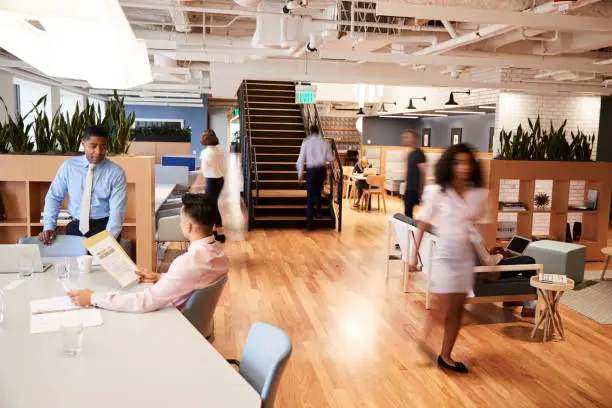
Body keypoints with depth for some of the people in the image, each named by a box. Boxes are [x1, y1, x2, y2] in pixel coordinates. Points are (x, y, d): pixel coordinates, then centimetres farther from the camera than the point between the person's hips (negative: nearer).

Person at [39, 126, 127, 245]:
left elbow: (117, 210, -12)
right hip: (76, 226, 3)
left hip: (103, 227, -2)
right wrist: (49, 227, -6)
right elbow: (53, 197, 9)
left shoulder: (116, 173, -6)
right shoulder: (68, 166, 3)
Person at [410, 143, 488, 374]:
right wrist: (414, 257, -4)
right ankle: (426, 334, 32)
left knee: (457, 310, 10)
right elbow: (423, 226, -7)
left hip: (465, 257, 4)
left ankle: (445, 356, 26)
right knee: (444, 310, 0)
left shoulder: (478, 194, -2)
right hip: (443, 255, -4)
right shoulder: (437, 192, -12)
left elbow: (480, 226, 6)